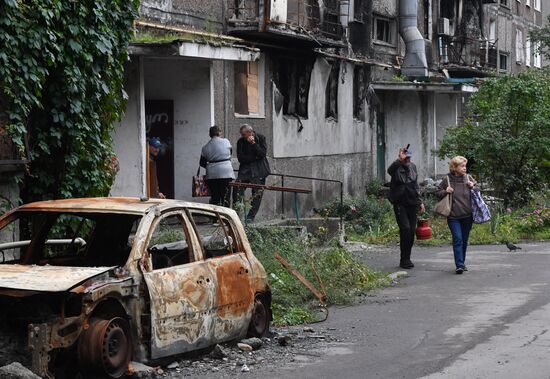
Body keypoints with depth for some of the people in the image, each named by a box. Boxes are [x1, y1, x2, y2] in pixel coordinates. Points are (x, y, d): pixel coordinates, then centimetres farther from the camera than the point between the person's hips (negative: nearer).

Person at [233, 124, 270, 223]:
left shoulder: (260, 138, 0)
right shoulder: (240, 142, 5)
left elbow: (263, 154, -9)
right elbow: (240, 158, -1)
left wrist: (253, 143, -16)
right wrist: (255, 157, -8)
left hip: (258, 171, -2)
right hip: (245, 169, 2)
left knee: (257, 193, -4)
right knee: (237, 188, -17)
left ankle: (251, 216, 3)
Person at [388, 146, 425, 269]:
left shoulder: (412, 167, 12)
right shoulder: (397, 168, -6)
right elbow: (390, 170, -33)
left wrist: (420, 201, 18)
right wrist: (400, 160, -43)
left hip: (412, 203, 6)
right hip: (399, 203, -5)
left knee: (412, 230, 4)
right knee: (405, 229, -15)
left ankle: (407, 259, 14)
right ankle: (404, 260, -8)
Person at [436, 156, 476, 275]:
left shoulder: (468, 178, 6)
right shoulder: (447, 180, -2)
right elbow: (438, 193, 8)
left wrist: (473, 186, -3)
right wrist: (445, 192, -12)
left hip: (467, 215, 3)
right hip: (453, 216, -3)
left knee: (464, 240, 11)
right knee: (457, 239, -12)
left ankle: (462, 263, 25)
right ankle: (459, 265, -14)